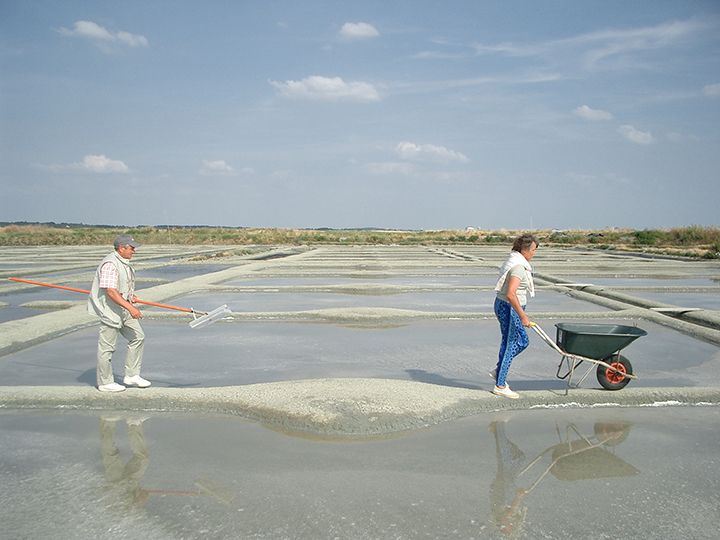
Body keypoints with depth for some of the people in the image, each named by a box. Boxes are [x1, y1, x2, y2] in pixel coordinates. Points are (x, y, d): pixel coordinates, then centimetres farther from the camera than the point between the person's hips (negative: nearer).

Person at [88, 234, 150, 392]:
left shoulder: (124, 263, 11)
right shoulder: (110, 264, -21)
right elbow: (111, 292, -29)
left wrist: (130, 296, 16)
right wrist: (130, 308, -32)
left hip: (123, 308, 10)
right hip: (110, 309, -10)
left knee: (138, 337, 9)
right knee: (107, 347, 1)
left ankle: (131, 375, 17)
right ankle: (105, 383, 13)